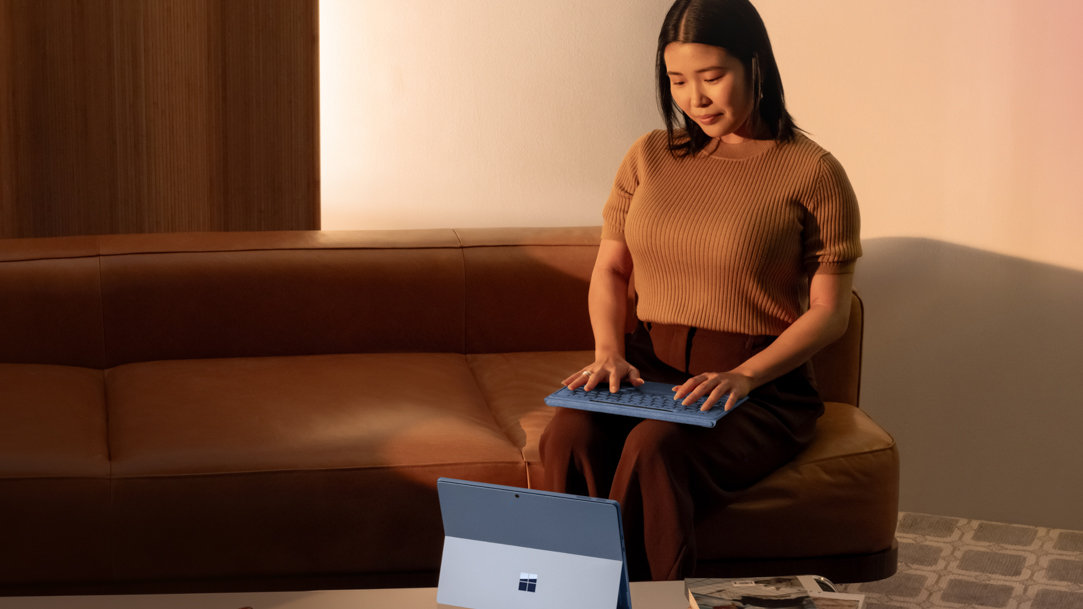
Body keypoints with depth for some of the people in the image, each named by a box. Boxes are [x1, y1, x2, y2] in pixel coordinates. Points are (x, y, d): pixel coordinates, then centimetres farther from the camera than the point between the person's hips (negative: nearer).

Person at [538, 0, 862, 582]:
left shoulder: (812, 173, -1)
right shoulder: (650, 157, 13)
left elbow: (829, 312, -2)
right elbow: (609, 269, 18)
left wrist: (744, 375, -16)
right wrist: (609, 352, -2)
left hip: (759, 387, -4)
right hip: (648, 368, 4)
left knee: (654, 448, -35)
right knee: (570, 436, -30)